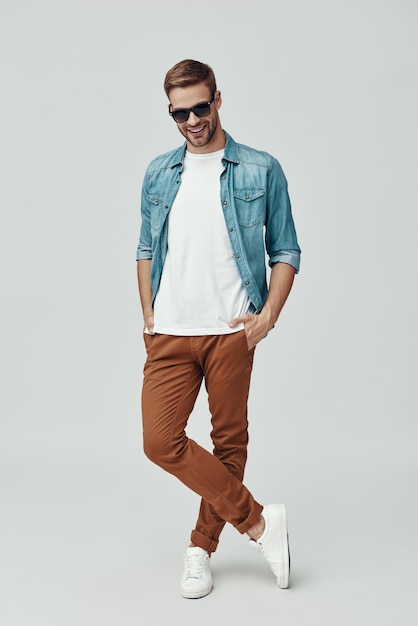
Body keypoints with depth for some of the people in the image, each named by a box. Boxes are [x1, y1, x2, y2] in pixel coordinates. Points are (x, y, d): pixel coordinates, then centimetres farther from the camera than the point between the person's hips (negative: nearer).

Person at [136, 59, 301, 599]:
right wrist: (148, 315, 9)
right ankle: (259, 522, 8)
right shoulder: (159, 173, 12)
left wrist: (267, 316, -7)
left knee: (230, 441, 5)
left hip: (230, 332, -2)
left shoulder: (261, 170, 2)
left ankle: (201, 547, 25)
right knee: (160, 440, -5)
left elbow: (286, 252, 5)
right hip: (169, 333, 3)